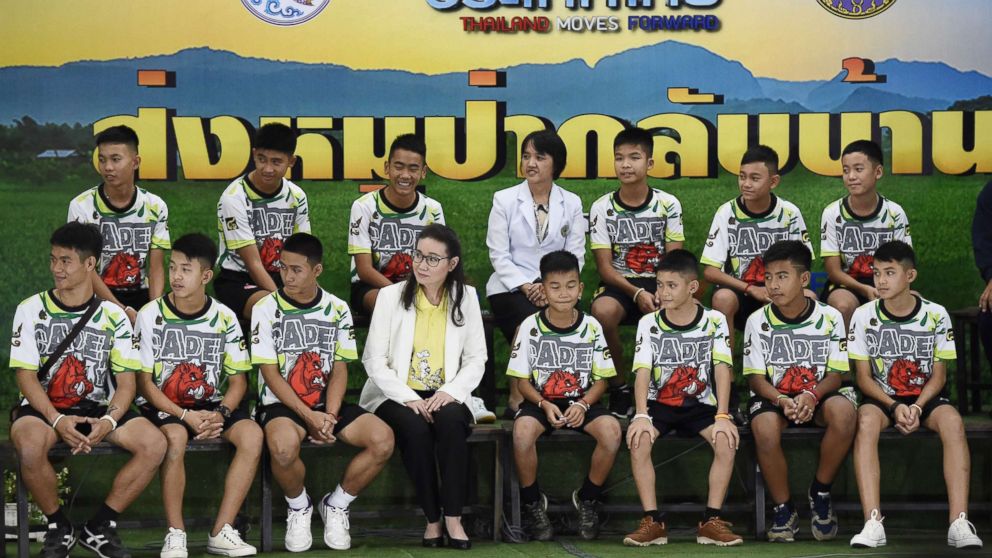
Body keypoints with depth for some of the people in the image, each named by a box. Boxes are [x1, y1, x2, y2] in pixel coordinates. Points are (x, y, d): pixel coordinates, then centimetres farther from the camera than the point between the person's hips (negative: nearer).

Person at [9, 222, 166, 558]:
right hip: (42, 408, -2)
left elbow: (126, 381, 1)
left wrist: (109, 420, -20)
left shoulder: (113, 316, 5)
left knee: (154, 444, -23)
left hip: (96, 408, 2)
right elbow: (26, 376, -5)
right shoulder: (31, 310, 1)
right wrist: (57, 420, -21)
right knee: (29, 445, -38)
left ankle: (100, 527, -7)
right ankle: (59, 528, -10)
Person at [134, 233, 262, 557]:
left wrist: (220, 414, -17)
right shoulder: (151, 315, -6)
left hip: (210, 405, 3)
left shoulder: (224, 318, 0)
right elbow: (144, 382, -7)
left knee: (252, 435, -24)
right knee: (175, 436, -36)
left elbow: (238, 380, 4)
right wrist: (187, 417, -19)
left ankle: (221, 532, -20)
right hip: (162, 406, -3)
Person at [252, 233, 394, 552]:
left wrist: (329, 416, -16)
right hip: (282, 405, -3)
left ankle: (336, 505, 2)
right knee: (283, 446, -39)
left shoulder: (337, 309, 5)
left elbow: (339, 370, 2)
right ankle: (299, 507, -5)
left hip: (327, 404, 3)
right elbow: (270, 374, -8)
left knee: (383, 439, -23)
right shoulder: (267, 309, -3)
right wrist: (309, 417, -19)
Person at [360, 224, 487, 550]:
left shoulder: (466, 297, 5)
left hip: (443, 397, 1)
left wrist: (451, 391, -15)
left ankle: (453, 518, -27)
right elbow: (373, 359, -5)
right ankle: (432, 519, -20)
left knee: (451, 420, -34)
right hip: (396, 395, -1)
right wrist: (408, 398, -18)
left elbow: (476, 359, 4)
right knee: (416, 428, -34)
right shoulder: (391, 296, 0)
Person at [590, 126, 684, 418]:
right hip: (618, 285, 0)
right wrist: (637, 293, -21)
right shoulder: (602, 208, 0)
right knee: (603, 310, -37)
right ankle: (619, 386, -14)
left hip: (659, 284, 0)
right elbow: (605, 267, -4)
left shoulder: (668, 205, 2)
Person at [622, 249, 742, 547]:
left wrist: (722, 416, -24)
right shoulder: (649, 323, -2)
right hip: (659, 403, 0)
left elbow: (722, 369, -11)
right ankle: (653, 521, -23)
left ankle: (711, 520, -19)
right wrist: (642, 416, -27)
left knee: (727, 439, -29)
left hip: (700, 404, 0)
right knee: (638, 439, -30)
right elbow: (643, 371, -12)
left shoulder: (714, 321, -3)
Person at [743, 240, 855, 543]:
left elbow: (836, 375, -5)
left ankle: (820, 493, -13)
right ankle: (783, 509, -15)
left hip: (818, 395, 0)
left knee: (844, 410, -35)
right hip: (774, 396, 0)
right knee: (764, 427, -36)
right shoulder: (758, 321, -3)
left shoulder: (829, 317, -4)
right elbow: (756, 378, -3)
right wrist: (782, 401, -24)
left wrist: (812, 396, -26)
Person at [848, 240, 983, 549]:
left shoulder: (936, 314, -4)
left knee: (952, 420, -34)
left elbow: (938, 375, 0)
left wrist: (917, 407, -19)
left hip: (926, 397, 0)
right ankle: (873, 523, -43)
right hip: (882, 397, 0)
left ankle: (959, 522, -39)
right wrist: (895, 407, -18)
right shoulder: (864, 315, -3)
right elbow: (864, 377, -2)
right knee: (866, 420, -35)